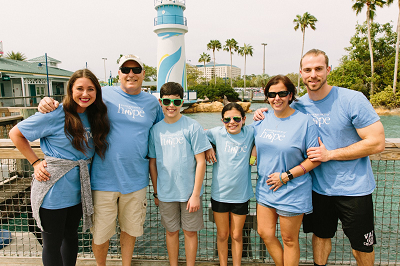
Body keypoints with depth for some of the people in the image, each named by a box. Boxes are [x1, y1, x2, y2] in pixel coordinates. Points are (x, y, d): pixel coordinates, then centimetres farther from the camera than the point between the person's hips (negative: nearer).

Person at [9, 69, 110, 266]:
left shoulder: (94, 116, 3)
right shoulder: (55, 115, -15)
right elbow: (15, 133, -5)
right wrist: (35, 162, -8)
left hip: (78, 189, 5)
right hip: (53, 192, -5)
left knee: (71, 235, 23)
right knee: (52, 244, 12)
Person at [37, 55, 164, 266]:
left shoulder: (152, 102, 7)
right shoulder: (104, 94, -2)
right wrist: (50, 103, -14)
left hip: (135, 180, 3)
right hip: (104, 180, -2)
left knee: (130, 229, 20)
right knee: (101, 235, 11)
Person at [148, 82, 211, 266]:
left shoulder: (192, 127, -9)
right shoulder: (155, 130, 1)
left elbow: (200, 162, -9)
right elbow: (152, 163, 8)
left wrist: (195, 194, -11)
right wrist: (155, 192, 10)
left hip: (189, 192, -2)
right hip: (166, 193, 3)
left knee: (190, 231, 12)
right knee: (171, 231, 17)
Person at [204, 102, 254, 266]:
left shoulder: (250, 133, -6)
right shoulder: (217, 133, -8)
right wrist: (207, 148, -9)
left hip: (241, 194, 0)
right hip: (219, 193, 0)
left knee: (236, 235, 16)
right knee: (222, 235, 16)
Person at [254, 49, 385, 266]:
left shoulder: (353, 99, -16)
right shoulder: (298, 106, -4)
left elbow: (377, 143, -17)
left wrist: (330, 154, -20)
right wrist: (264, 116, -6)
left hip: (354, 188, -3)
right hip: (319, 187, 3)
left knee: (361, 245, 14)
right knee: (320, 235, 20)